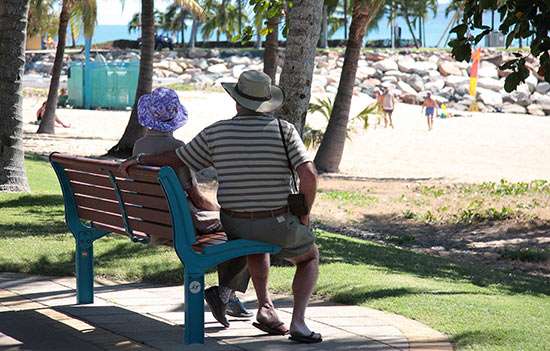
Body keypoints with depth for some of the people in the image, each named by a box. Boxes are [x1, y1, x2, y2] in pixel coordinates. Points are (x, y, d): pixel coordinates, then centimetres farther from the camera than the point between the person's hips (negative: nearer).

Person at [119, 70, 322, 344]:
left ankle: (265, 307, 23)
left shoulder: (216, 132, -2)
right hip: (279, 224, -3)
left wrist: (139, 160, 22)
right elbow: (309, 175, -19)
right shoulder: (283, 130, -9)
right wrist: (304, 214, -4)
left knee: (257, 242, 39)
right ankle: (298, 322, 6)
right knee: (310, 257, 27)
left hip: (234, 225, 3)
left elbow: (176, 160, 7)